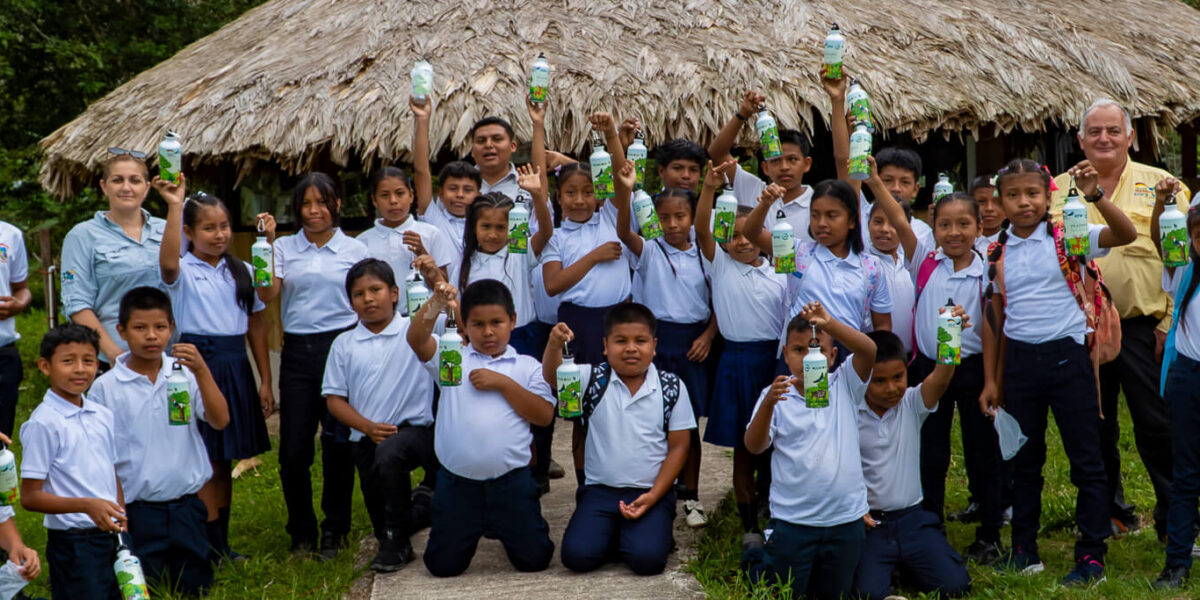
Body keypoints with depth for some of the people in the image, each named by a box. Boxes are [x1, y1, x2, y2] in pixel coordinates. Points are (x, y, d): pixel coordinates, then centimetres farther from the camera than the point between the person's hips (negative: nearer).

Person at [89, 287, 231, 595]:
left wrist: (201, 371, -22)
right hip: (137, 509, -2)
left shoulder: (185, 373, 0)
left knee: (196, 587, 11)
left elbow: (220, 421, -12)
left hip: (187, 504, 2)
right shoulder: (105, 388, -5)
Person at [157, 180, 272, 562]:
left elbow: (256, 325, 12)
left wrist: (265, 380, 9)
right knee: (206, 461, -3)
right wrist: (174, 206, -33)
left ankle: (222, 542, 19)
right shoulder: (184, 272, -4)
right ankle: (212, 548, 3)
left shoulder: (242, 271, 11)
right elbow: (167, 262, -29)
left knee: (225, 461, 12)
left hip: (235, 367, 5)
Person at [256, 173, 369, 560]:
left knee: (338, 441, -1)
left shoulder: (355, 250, 8)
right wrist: (267, 243, -10)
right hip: (298, 350, 1)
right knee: (293, 447, -1)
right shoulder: (285, 248, 9)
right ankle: (301, 530, 15)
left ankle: (334, 530, 13)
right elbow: (268, 295, -4)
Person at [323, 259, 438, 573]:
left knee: (389, 454, -35)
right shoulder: (344, 345, 7)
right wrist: (368, 427, -9)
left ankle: (397, 542, -18)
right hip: (367, 437, 4)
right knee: (380, 513, 2)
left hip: (415, 429, -4)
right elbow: (335, 399, 6)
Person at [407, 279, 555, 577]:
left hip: (511, 481, 0)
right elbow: (416, 339, -13)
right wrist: (435, 305, -30)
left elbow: (544, 415, -5)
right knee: (443, 564, 6)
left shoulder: (527, 366, 6)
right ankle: (473, 530, 38)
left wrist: (503, 383, -12)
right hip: (457, 482, 0)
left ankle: (500, 528, 36)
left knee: (534, 559, 4)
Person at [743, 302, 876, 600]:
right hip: (792, 518, -1)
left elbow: (869, 351, -20)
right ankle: (758, 558, 38)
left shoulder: (844, 387, -1)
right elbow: (754, 446, -16)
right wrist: (768, 404, -34)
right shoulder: (776, 395, -4)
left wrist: (830, 324, -37)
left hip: (845, 517, 2)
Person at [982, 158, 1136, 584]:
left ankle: (1092, 556, 9)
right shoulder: (997, 253, 5)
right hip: (1019, 359, 4)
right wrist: (992, 380, 9)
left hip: (1066, 354, -4)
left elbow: (1126, 235, -20)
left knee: (1086, 458, 1)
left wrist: (1096, 196, -34)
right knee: (1023, 459, 14)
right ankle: (1023, 549, 26)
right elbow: (996, 318, 10)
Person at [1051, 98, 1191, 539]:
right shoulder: (1057, 191, 10)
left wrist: (1169, 323, -7)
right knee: (1094, 427, 11)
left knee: (1157, 426, -2)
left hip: (1143, 326, -2)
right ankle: (1110, 514, 26)